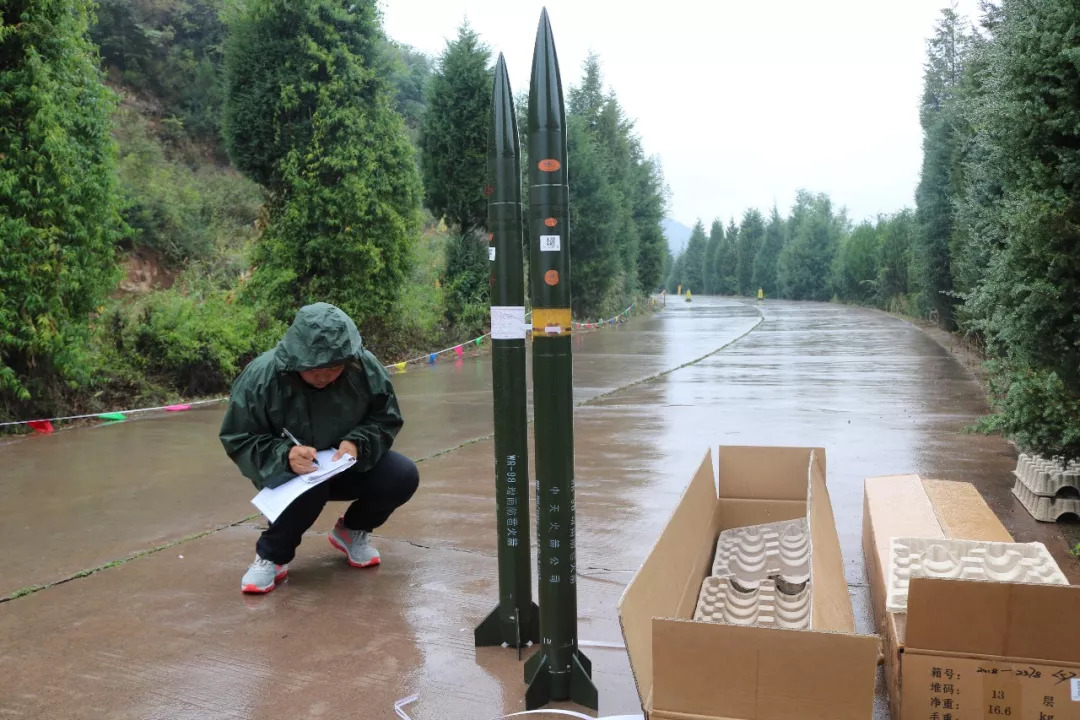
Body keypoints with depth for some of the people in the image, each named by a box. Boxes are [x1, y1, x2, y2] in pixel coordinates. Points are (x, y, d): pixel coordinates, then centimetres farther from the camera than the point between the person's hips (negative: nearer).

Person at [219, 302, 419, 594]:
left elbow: (387, 421, -7)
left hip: (347, 466, 3)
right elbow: (237, 440, -17)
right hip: (287, 470, -3)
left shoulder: (366, 368, -20)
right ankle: (272, 555, -5)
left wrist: (358, 443, -29)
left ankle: (352, 531, 11)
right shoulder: (261, 375, -26)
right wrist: (284, 455, -36)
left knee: (403, 476, -21)